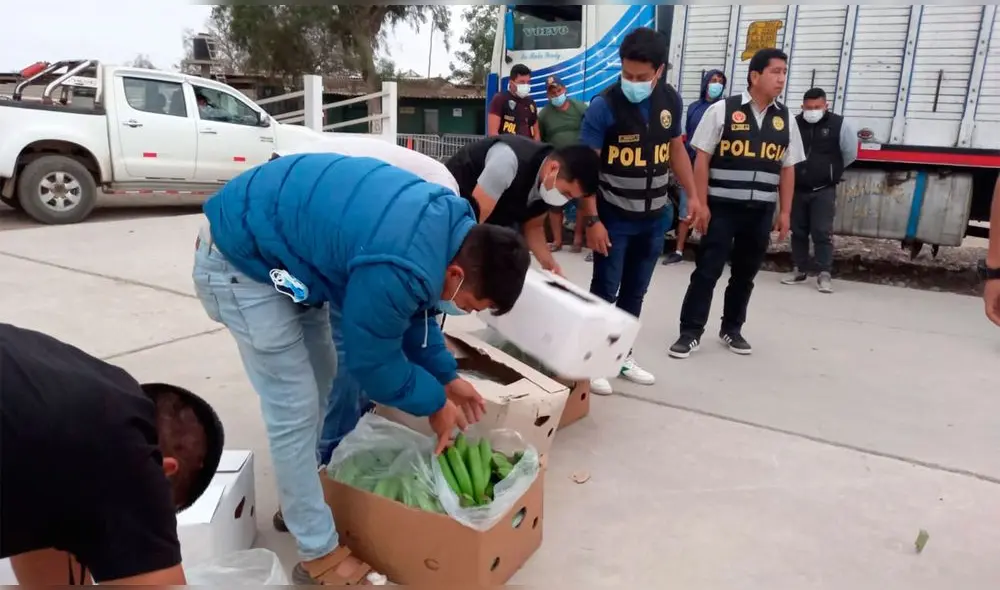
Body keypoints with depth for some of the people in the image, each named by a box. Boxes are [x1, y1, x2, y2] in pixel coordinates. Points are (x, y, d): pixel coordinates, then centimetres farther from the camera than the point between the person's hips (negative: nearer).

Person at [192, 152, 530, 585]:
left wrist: (446, 375, 8)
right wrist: (435, 402, -3)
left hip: (281, 236, 10)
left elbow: (411, 312, 9)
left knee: (319, 378, 18)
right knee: (294, 410, -6)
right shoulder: (396, 270, -35)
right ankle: (319, 556, 11)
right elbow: (372, 361, -17)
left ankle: (298, 497, 37)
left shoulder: (450, 221, -6)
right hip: (241, 258, -10)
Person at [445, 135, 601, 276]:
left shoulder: (550, 186, -13)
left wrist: (548, 262, -16)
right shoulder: (510, 161, -38)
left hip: (497, 215, 7)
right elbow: (474, 216, -34)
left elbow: (532, 225, 1)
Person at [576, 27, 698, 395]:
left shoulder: (671, 100, 0)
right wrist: (591, 220, -21)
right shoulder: (604, 106, -16)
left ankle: (621, 354, 29)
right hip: (614, 218, -5)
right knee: (605, 290, 3)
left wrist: (694, 196, 8)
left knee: (635, 291, 14)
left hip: (655, 217, 5)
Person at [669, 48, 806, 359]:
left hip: (761, 211, 4)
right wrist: (700, 203, -10)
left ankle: (732, 330, 27)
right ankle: (690, 332, 8)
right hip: (721, 207, -4)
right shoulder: (722, 110, -4)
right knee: (707, 270, -2)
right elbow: (702, 159, -5)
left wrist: (785, 212, 9)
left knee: (745, 273, 12)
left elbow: (787, 169, 12)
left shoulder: (785, 118, 9)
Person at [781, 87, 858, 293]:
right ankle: (800, 271, 22)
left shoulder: (840, 124, -7)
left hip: (824, 190, -3)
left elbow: (850, 154, 5)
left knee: (822, 232, -6)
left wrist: (833, 171, 16)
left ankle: (824, 275, -1)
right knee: (798, 231, 10)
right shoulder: (793, 124, -3)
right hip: (797, 188, 3)